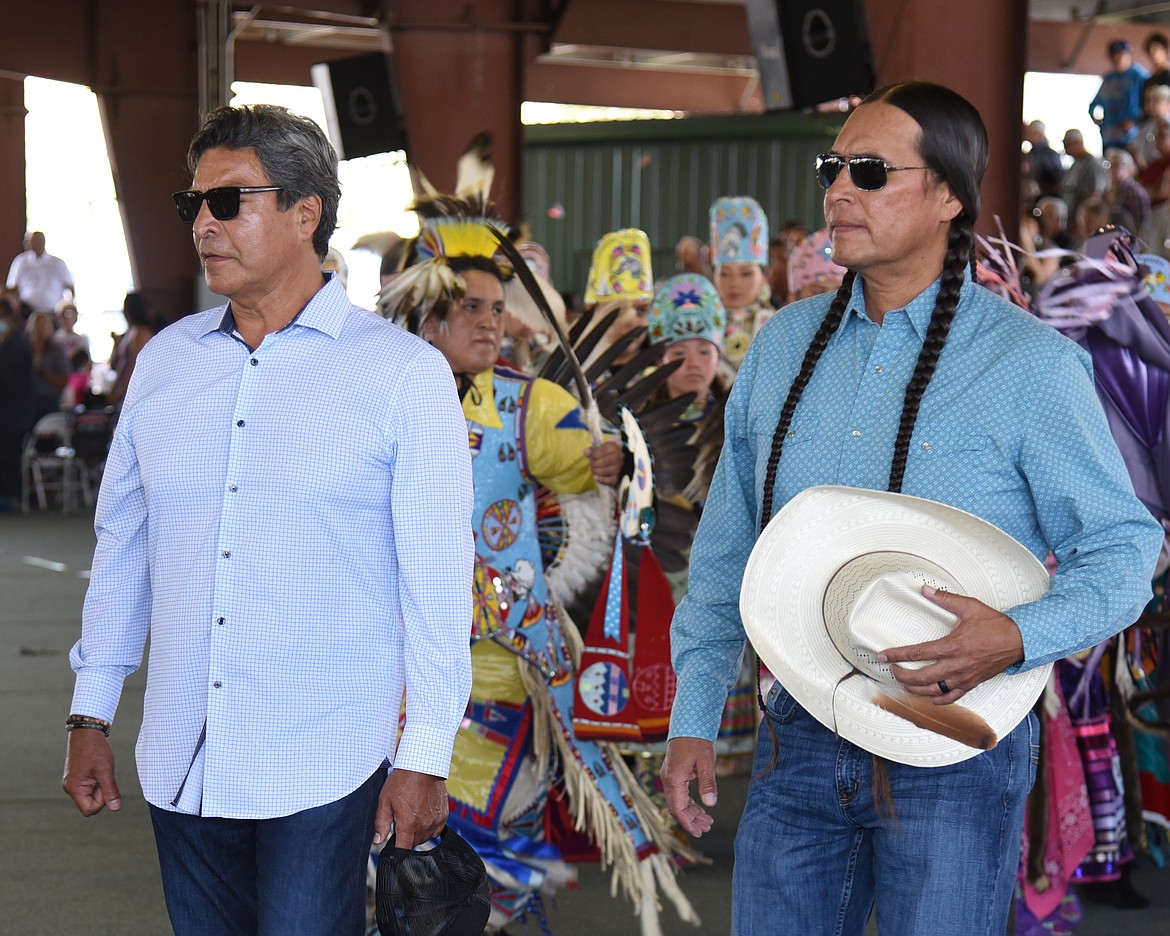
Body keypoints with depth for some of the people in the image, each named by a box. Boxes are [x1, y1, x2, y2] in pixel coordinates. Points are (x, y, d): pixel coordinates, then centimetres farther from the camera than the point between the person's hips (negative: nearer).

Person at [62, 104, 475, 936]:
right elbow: (122, 546, 16)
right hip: (180, 768, 5)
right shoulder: (164, 362, 10)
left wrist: (424, 758, -8)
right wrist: (92, 716, 14)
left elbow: (436, 579, -5)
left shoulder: (404, 374, -4)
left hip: (321, 770, -4)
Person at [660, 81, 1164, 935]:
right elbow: (724, 550, 13)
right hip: (799, 737, 4)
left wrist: (1019, 638, -23)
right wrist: (693, 718, 8)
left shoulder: (1030, 365, -7)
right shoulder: (782, 347, 8)